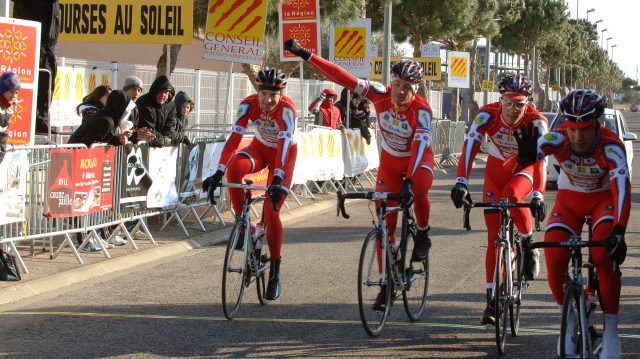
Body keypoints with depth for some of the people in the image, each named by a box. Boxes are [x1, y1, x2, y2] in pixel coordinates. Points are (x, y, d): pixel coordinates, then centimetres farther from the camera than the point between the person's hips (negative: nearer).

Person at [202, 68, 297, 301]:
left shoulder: (287, 109, -32)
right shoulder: (249, 105, -25)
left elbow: (283, 145, -40)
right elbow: (234, 138, -31)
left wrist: (277, 179, -52)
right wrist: (218, 173, -40)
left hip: (284, 153, -3)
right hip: (260, 148, 3)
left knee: (271, 211, -12)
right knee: (234, 168, -32)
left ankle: (275, 273, 1)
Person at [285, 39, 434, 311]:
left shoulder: (421, 110, -28)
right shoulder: (381, 95, -20)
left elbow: (419, 146, -38)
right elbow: (343, 78, -22)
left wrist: (410, 182, -50)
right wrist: (305, 55, -27)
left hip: (418, 160, -3)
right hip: (390, 162, 3)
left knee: (418, 192, -38)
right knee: (385, 224, -1)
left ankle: (423, 236, -8)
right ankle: (387, 284, 10)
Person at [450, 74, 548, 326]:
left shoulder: (536, 122, -27)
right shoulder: (487, 115, -25)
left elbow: (540, 159, -35)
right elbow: (470, 147, -34)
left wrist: (538, 194, -49)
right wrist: (461, 182, -48)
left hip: (524, 168, -2)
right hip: (496, 168, 2)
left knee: (511, 196, -37)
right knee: (494, 237, -4)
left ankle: (529, 243, -9)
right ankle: (492, 300, 1)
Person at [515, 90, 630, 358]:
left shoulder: (611, 147, -31)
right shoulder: (558, 139, -27)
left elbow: (622, 188, -41)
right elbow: (533, 152, -45)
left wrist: (618, 232, -54)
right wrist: (526, 156, -70)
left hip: (604, 199, -2)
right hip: (569, 199, 2)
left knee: (604, 255, -27)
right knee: (554, 261, -18)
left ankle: (611, 331, -12)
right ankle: (570, 321, 8)